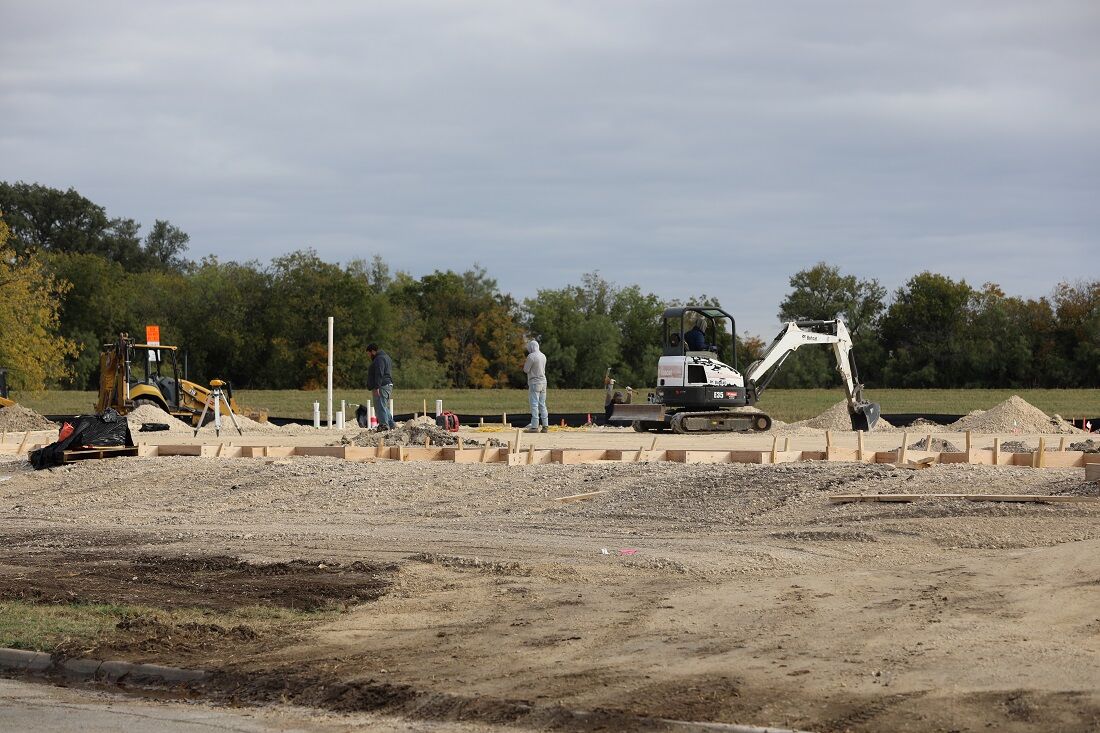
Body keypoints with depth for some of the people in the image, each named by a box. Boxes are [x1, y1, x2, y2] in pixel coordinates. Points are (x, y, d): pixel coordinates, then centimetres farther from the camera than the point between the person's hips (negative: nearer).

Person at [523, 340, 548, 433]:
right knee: (542, 405, 10)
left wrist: (525, 364, 11)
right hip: (543, 381, 7)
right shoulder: (543, 356, 10)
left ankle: (534, 426, -10)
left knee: (534, 405, -7)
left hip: (534, 382, -7)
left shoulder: (531, 356, -14)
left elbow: (526, 369, -10)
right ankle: (545, 426, 7)